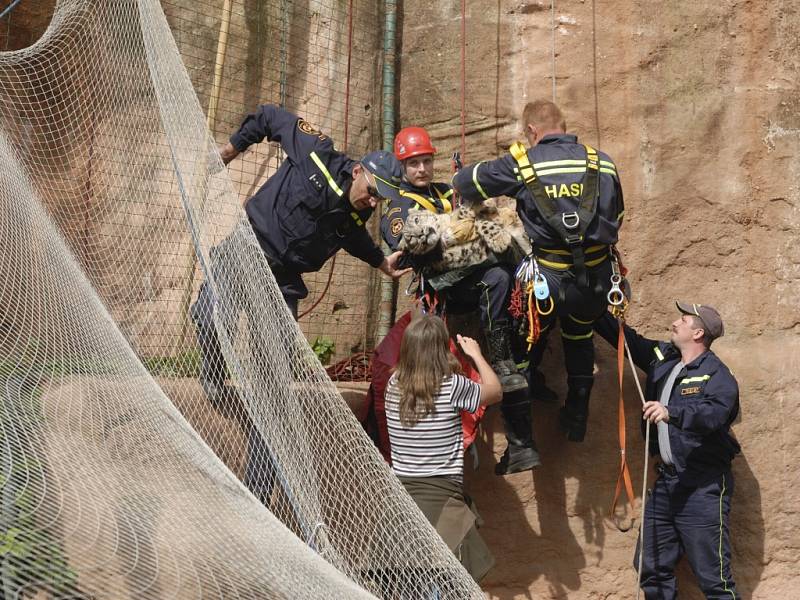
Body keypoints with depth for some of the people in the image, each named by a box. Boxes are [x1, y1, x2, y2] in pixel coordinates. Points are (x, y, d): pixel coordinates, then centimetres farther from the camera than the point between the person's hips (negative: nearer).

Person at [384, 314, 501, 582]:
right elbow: (495, 391, 10)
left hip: (399, 492, 5)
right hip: (441, 497, -5)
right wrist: (476, 354, 20)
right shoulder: (453, 387, -10)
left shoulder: (394, 385, 2)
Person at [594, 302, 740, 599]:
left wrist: (671, 413, -42)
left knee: (713, 576, -8)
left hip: (703, 485, -8)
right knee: (651, 567, 12)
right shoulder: (661, 357, 12)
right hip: (667, 480, 8)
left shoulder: (717, 374, -10)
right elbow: (624, 337, 21)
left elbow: (715, 413, -28)